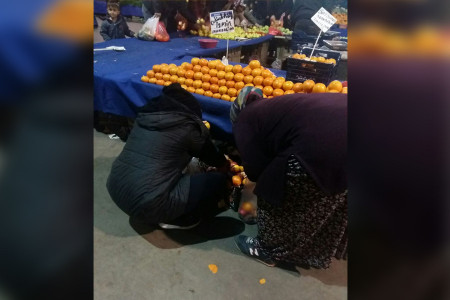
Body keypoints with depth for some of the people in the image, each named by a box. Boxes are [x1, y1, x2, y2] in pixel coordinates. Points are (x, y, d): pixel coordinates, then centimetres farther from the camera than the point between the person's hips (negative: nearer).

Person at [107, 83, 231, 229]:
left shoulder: (145, 115, 10)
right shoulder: (188, 126, -7)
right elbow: (210, 155, 12)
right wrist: (224, 165, 34)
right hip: (148, 204, -8)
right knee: (219, 181, -2)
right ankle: (178, 220, 8)